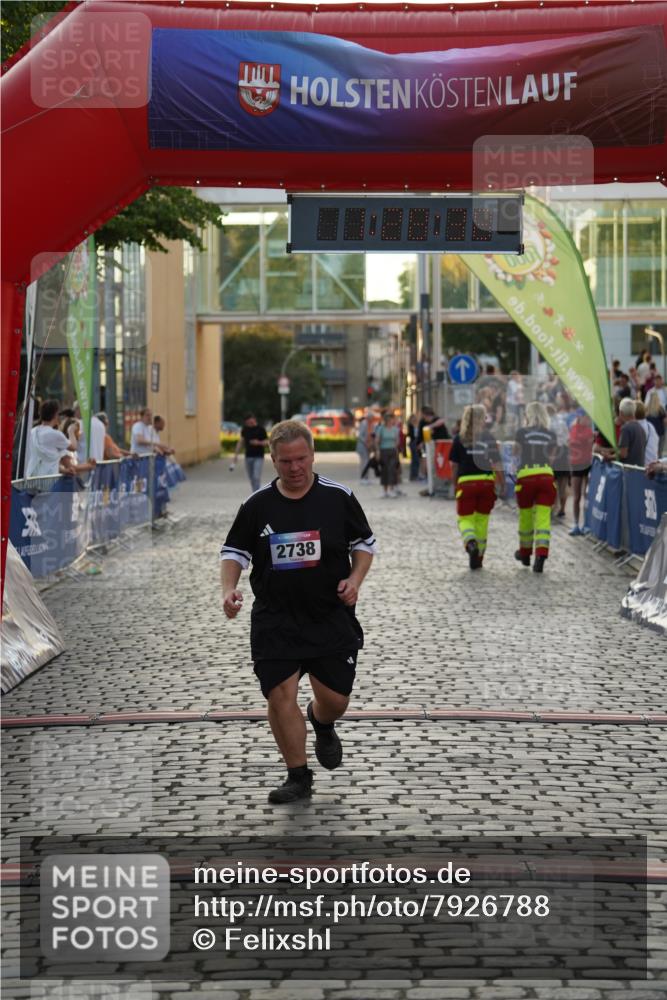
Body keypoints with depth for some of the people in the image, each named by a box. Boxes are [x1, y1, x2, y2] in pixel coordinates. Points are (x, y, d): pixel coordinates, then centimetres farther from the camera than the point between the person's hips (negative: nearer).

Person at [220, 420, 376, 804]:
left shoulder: (339, 497, -3)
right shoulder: (257, 505, -1)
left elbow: (365, 543, 8)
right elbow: (235, 552, 7)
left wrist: (355, 579, -9)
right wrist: (229, 589, -11)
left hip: (332, 617, 0)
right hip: (274, 621, 0)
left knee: (335, 699, 2)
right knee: (280, 696, -8)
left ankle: (322, 725, 40)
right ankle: (299, 777, 8)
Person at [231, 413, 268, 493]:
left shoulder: (260, 429, -6)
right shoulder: (245, 429, 6)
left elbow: (266, 442, -2)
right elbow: (241, 441, 12)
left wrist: (258, 442, -22)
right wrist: (236, 454, 10)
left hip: (258, 457, -5)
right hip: (248, 456, 5)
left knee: (256, 477, -14)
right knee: (251, 478, 10)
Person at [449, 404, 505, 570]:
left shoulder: (459, 439, 1)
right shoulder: (489, 438, 2)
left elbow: (454, 465, 3)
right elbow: (497, 463, -1)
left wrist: (454, 486, 13)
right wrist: (501, 483, 7)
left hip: (466, 483, -1)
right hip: (486, 481, 1)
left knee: (465, 519, 7)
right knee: (482, 520, 12)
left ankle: (470, 543, -24)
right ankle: (478, 558, 15)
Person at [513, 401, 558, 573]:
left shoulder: (522, 432, 3)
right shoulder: (551, 435, 10)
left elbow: (516, 451, 16)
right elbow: (551, 456, 13)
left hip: (526, 476, -1)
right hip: (546, 476, 1)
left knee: (525, 517, 16)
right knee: (543, 518, -5)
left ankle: (525, 553, 33)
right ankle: (541, 554, -22)